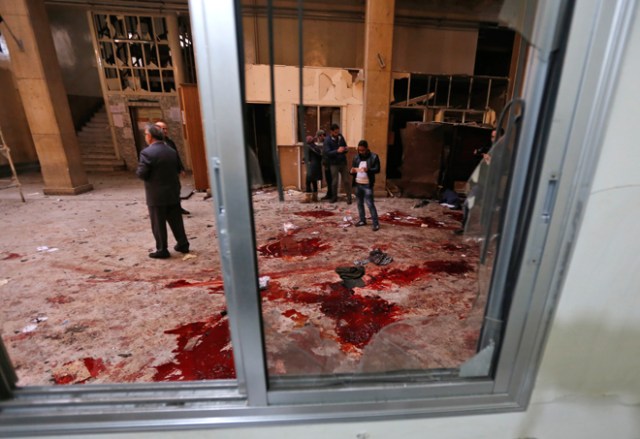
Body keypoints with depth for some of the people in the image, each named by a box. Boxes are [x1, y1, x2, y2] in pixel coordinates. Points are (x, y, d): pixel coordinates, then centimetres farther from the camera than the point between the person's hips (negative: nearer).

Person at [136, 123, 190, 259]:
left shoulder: (147, 152, -14)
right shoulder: (171, 150, 7)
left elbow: (141, 174, -15)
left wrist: (138, 169, 4)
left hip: (156, 195, -6)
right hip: (173, 192, 6)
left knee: (158, 223, 4)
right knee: (176, 220, 14)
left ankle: (161, 250, 13)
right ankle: (183, 244, 22)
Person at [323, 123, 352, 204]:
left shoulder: (340, 137, 5)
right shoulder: (327, 140, -9)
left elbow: (345, 146, 17)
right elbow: (327, 152, -17)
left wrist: (345, 149, -8)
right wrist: (337, 151, -29)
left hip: (343, 162, 4)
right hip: (334, 163, -4)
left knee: (346, 180, 3)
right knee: (334, 181, 3)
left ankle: (349, 197, 10)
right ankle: (334, 197, 20)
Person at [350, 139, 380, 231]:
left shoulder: (374, 157, -6)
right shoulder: (356, 157, 7)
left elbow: (377, 169, -11)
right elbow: (353, 168, 11)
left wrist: (368, 170, -29)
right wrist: (352, 171, -14)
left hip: (367, 185, -5)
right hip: (358, 184, 6)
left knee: (370, 204, -7)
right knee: (359, 203, 13)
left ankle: (376, 223, 0)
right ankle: (362, 220, 26)